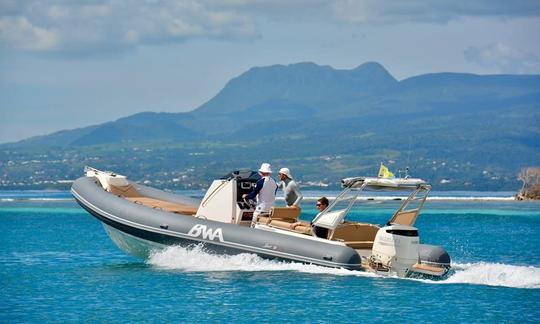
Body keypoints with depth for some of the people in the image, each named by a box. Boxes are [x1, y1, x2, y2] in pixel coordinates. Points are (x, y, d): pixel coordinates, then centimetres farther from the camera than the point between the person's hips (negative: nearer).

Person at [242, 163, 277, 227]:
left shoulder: (261, 182, -13)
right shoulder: (274, 182, 4)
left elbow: (252, 195, -9)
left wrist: (245, 196, 10)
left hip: (261, 209, -6)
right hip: (271, 209, 6)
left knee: (253, 225, 0)